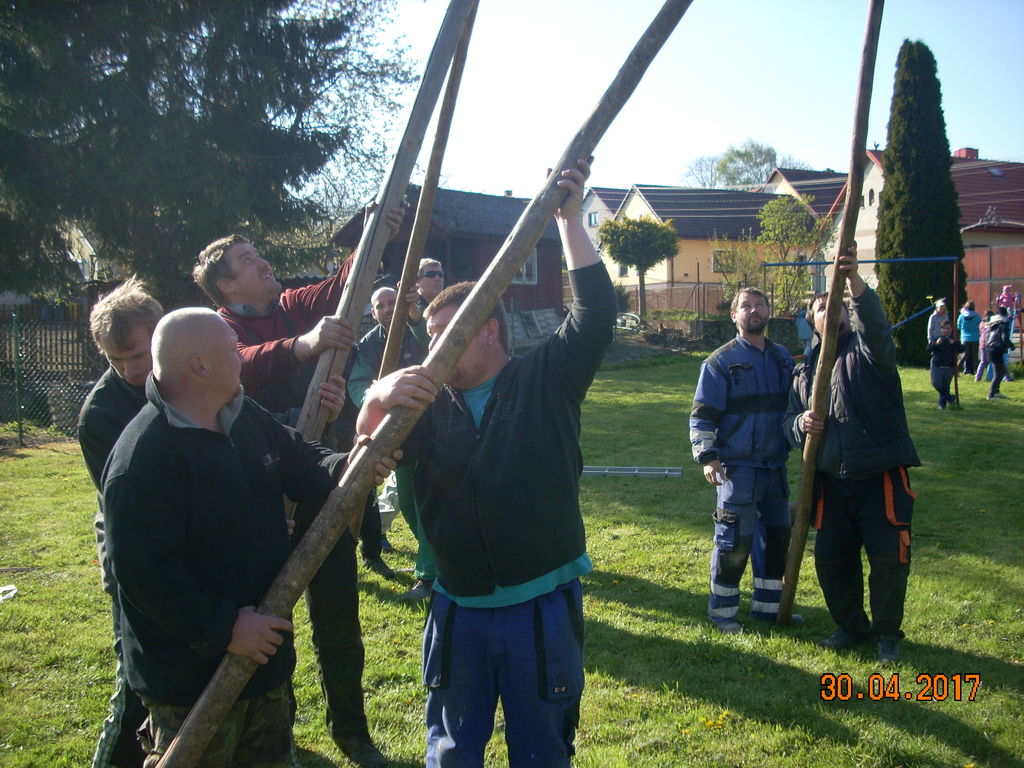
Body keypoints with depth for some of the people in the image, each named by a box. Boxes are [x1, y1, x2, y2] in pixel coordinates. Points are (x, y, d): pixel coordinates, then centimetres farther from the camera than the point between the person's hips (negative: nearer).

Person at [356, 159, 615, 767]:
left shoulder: (544, 380, 0)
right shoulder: (430, 407, 8)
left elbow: (596, 316, -12)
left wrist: (570, 219, -15)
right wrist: (379, 399, -28)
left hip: (544, 608, -3)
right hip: (459, 613, 3)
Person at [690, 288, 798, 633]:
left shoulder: (782, 357, 11)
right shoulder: (721, 361, -8)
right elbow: (702, 415, -10)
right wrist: (707, 456, -19)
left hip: (775, 464, 6)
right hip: (738, 466, -6)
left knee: (777, 534, 14)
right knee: (736, 539, -4)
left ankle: (768, 605, 29)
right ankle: (722, 610, 13)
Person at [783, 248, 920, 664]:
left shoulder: (868, 350, -1)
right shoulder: (806, 371, 14)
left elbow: (876, 325, -25)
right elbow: (789, 419, 16)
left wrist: (855, 281, -40)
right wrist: (801, 423, -9)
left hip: (882, 478, -4)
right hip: (832, 482, 5)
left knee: (889, 560, -1)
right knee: (830, 559, 9)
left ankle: (887, 633, 22)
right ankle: (850, 626, 31)